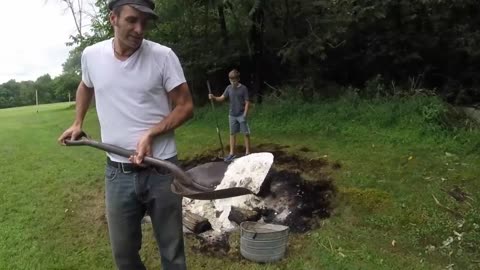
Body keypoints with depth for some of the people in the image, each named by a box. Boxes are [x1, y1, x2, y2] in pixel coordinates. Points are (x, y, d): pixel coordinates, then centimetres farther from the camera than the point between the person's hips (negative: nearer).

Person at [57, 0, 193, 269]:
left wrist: (150, 134, -17)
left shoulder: (163, 55, -9)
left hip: (162, 168, -2)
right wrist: (78, 123, 18)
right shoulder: (92, 55, 1)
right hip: (118, 171, 3)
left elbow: (186, 106, -6)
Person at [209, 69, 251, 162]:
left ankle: (247, 152, 11)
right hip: (232, 115, 5)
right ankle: (232, 153, 18)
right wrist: (213, 97, -21)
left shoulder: (243, 88, -9)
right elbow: (222, 98, -2)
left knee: (246, 133, 1)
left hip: (241, 115, -4)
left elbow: (247, 102, -9)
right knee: (232, 134, 10)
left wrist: (245, 114, -16)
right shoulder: (229, 88, 3)